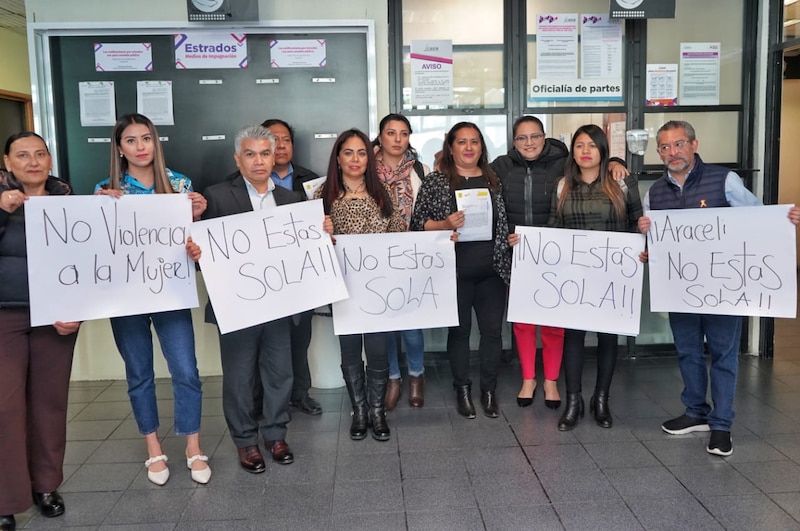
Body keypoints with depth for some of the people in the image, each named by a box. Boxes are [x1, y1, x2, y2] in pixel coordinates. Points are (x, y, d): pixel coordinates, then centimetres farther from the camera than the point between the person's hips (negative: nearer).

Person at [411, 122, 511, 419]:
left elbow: (504, 221, 17)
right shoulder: (435, 181, -1)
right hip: (455, 270, -3)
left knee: (493, 329, 6)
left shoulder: (494, 180, 10)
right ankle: (462, 389, 22)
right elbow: (417, 222, -4)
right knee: (459, 330, 8)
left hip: (492, 270, 3)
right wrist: (445, 225, -19)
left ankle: (489, 390, 21)